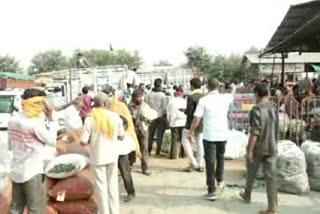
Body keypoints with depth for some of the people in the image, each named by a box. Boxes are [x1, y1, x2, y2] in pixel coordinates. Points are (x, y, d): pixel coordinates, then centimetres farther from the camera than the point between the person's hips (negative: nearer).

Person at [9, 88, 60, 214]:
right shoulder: (35, 122, -20)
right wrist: (50, 118, -10)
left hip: (16, 171, 8)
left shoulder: (13, 120, 3)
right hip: (33, 172, -8)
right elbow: (52, 141, -12)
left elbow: (11, 145, 12)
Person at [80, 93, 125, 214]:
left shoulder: (90, 119, -14)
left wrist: (92, 139, 6)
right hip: (113, 155, 3)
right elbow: (121, 135, 5)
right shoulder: (115, 116, -6)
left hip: (98, 157, -3)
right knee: (113, 184, 17)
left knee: (101, 186, 10)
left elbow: (83, 142, -14)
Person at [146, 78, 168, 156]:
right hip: (161, 116, -3)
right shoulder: (162, 95, -12)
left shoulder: (149, 94, -3)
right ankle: (157, 151, 7)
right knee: (159, 135, 5)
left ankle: (149, 151, 17)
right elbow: (164, 107, -9)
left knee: (151, 134, 12)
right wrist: (165, 114, 3)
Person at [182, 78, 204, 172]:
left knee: (186, 141, 11)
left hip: (192, 124, -6)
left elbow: (188, 112, -19)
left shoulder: (191, 97, -18)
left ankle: (193, 163, 6)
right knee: (200, 143, 14)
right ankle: (200, 165, 19)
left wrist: (184, 111, 1)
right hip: (202, 124, 6)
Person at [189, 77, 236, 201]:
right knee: (220, 157, 26)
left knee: (210, 162, 3)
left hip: (209, 136, -4)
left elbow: (196, 120, -13)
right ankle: (220, 181, 42)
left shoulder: (203, 100, -12)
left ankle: (211, 191, 4)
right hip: (223, 135, 4)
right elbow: (232, 95, 25)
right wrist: (234, 88, 48)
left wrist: (191, 132, 3)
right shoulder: (225, 98, -1)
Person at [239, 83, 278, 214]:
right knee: (271, 177, 3)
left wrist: (250, 150, -16)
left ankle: (247, 196, 37)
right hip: (272, 148, 5)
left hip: (258, 148, -5)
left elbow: (255, 132, -20)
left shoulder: (257, 109, -16)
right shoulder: (274, 108, 6)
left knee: (251, 174, 16)